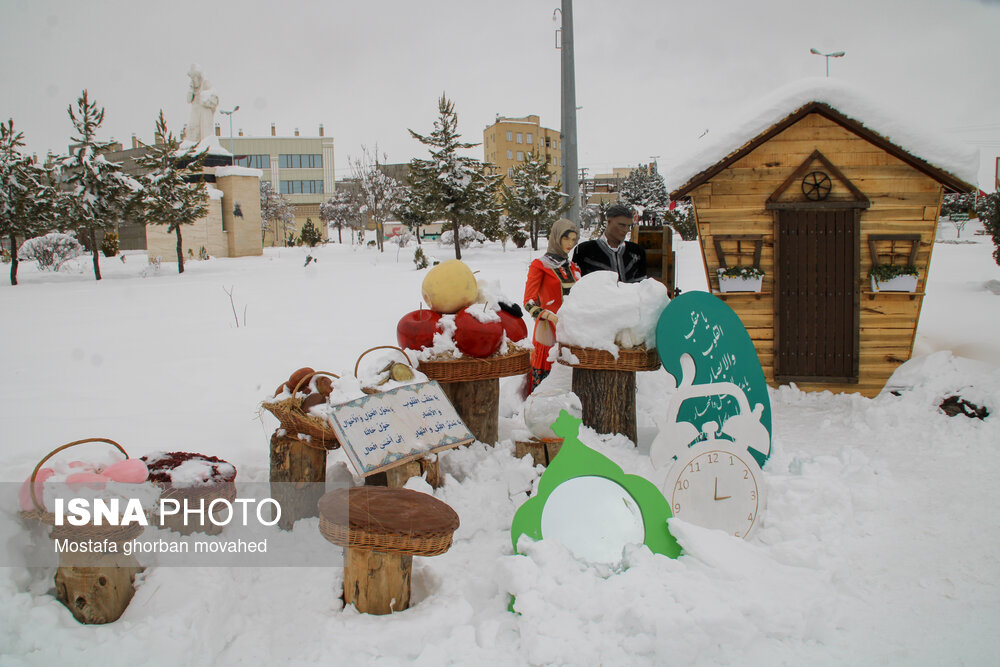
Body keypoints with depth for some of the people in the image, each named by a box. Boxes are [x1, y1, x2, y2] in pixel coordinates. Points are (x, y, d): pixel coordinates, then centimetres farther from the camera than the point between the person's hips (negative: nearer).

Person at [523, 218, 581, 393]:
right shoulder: (539, 266, -1)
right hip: (549, 330, -5)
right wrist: (550, 316, -25)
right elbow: (529, 302, -10)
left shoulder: (573, 268, 18)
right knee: (543, 378, -9)